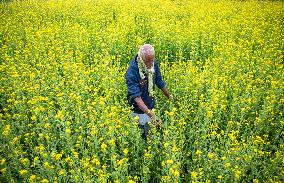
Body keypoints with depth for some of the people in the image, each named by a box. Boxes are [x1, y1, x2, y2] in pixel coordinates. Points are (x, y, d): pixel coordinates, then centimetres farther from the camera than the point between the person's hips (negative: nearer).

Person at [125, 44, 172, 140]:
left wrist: (170, 97, 17)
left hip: (150, 106, 5)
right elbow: (137, 97, -32)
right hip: (138, 111, -5)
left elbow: (160, 82, 6)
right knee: (143, 136, 7)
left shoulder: (154, 65, -11)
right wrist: (150, 114, -41)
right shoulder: (132, 72, -29)